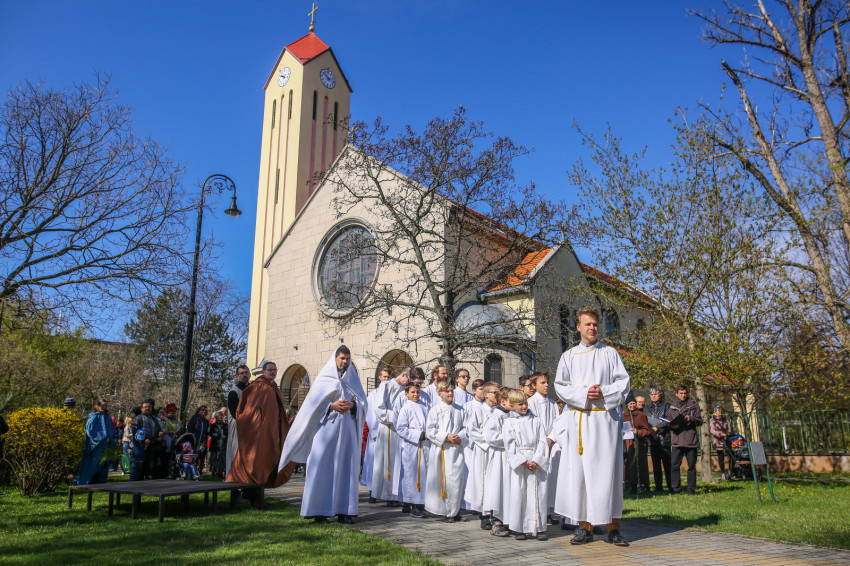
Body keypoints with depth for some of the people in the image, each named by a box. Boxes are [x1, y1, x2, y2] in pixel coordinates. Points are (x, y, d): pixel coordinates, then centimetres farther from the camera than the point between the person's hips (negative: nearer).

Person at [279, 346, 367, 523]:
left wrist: (352, 405, -8)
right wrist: (332, 406, -14)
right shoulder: (324, 378, 4)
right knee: (323, 467, -6)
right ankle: (319, 511, -1)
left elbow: (363, 402, 12)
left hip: (347, 430, 3)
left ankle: (344, 510, 5)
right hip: (327, 428, -3)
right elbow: (313, 402, -1)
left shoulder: (353, 379, 15)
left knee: (345, 468, 1)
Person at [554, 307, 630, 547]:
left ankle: (612, 527, 5)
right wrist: (584, 394, -10)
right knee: (579, 471, -1)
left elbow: (623, 381, 5)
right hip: (579, 419, 1)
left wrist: (604, 393, -12)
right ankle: (585, 527, 7)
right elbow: (560, 386, 6)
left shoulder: (610, 353, 11)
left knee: (607, 470, -2)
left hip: (605, 418, -1)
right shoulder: (569, 356, 13)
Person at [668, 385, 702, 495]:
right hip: (677, 440, 1)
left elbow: (700, 421, 5)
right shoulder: (672, 408, 13)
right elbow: (668, 423, 14)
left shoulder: (694, 406, 9)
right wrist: (673, 426, -8)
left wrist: (691, 419, -14)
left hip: (691, 440, -1)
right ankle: (675, 488, 5)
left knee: (691, 466, 5)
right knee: (674, 465, -4)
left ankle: (691, 489, 14)